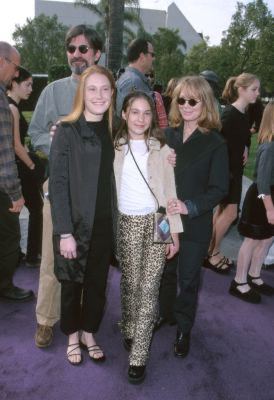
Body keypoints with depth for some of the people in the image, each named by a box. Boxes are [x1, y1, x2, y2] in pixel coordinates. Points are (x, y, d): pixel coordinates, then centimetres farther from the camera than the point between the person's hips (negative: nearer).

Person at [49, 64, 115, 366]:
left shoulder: (112, 131, 5)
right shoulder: (67, 131, -10)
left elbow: (113, 179, 8)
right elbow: (58, 184, -13)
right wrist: (65, 232, -16)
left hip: (103, 224, 4)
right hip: (74, 224, -4)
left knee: (97, 282, 15)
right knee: (72, 283, 13)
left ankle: (89, 332, 38)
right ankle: (72, 336, 36)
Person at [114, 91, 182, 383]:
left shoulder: (162, 149, 1)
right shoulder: (115, 147, 4)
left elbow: (170, 192, 0)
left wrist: (174, 232, -2)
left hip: (156, 223, -1)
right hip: (126, 223, 1)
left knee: (148, 287, -2)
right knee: (129, 282, 9)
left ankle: (139, 354, 6)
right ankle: (129, 330, 34)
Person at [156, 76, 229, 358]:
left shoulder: (215, 144, -8)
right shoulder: (168, 135, 1)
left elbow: (219, 189, -10)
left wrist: (190, 206, -22)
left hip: (195, 224, -3)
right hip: (164, 219, 3)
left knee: (188, 278, 9)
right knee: (165, 271, 18)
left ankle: (183, 330, 30)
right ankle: (166, 314, 43)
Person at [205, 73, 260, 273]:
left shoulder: (244, 114, 8)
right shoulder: (230, 113, -18)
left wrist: (245, 150, 4)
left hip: (235, 169, 8)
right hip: (225, 169, -8)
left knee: (222, 210, 13)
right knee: (230, 212, -3)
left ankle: (213, 252, 24)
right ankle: (211, 254, 11)